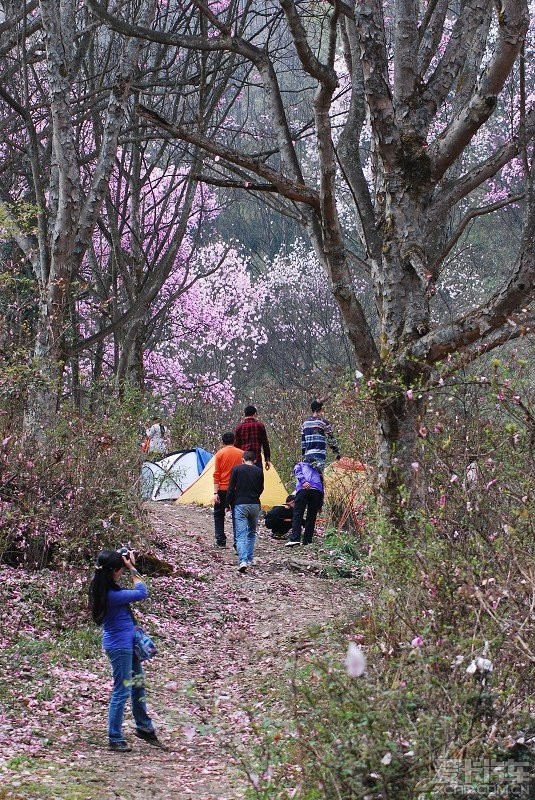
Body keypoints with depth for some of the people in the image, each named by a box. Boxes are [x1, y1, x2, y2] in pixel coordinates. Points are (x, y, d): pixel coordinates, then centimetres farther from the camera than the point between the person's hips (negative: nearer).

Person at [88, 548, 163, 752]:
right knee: (121, 691, 1)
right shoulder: (112, 595, -29)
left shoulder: (105, 587, -1)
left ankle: (144, 727, 36)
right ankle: (115, 739, 10)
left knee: (138, 684, 21)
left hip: (126, 643, 10)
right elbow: (141, 593, -20)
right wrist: (132, 568, -15)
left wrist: (128, 563, 1)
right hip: (119, 645, -10)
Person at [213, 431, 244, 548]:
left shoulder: (220, 454, -5)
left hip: (223, 489, -2)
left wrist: (215, 492, -7)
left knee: (219, 515, 12)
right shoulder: (241, 454, 1)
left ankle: (221, 541, 6)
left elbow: (216, 474, -7)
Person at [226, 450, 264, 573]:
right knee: (252, 533, 21)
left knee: (241, 534, -7)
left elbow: (231, 489, -1)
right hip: (255, 505, 3)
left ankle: (243, 561, -24)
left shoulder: (237, 469, -1)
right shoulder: (259, 471, 6)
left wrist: (229, 503, 11)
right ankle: (249, 559, 20)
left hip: (240, 504, -3)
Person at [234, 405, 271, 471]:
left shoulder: (239, 427, 6)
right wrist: (267, 459, 9)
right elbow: (265, 443, 4)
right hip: (256, 459, -2)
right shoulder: (260, 425, 3)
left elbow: (236, 445, 6)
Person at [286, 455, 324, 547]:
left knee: (298, 514, -7)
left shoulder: (300, 465, 27)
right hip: (317, 491, 3)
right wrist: (320, 505, 29)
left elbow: (298, 472, 3)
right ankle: (307, 541, 4)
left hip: (304, 488, -3)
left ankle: (294, 538, -20)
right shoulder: (317, 470, 36)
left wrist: (303, 481, -13)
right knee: (311, 516, 9)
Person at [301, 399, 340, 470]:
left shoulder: (305, 422, 13)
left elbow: (303, 440, 17)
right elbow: (331, 439, -3)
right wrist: (337, 452, 8)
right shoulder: (323, 422, -5)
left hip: (308, 453, 6)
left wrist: (303, 455, 24)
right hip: (320, 453, -5)